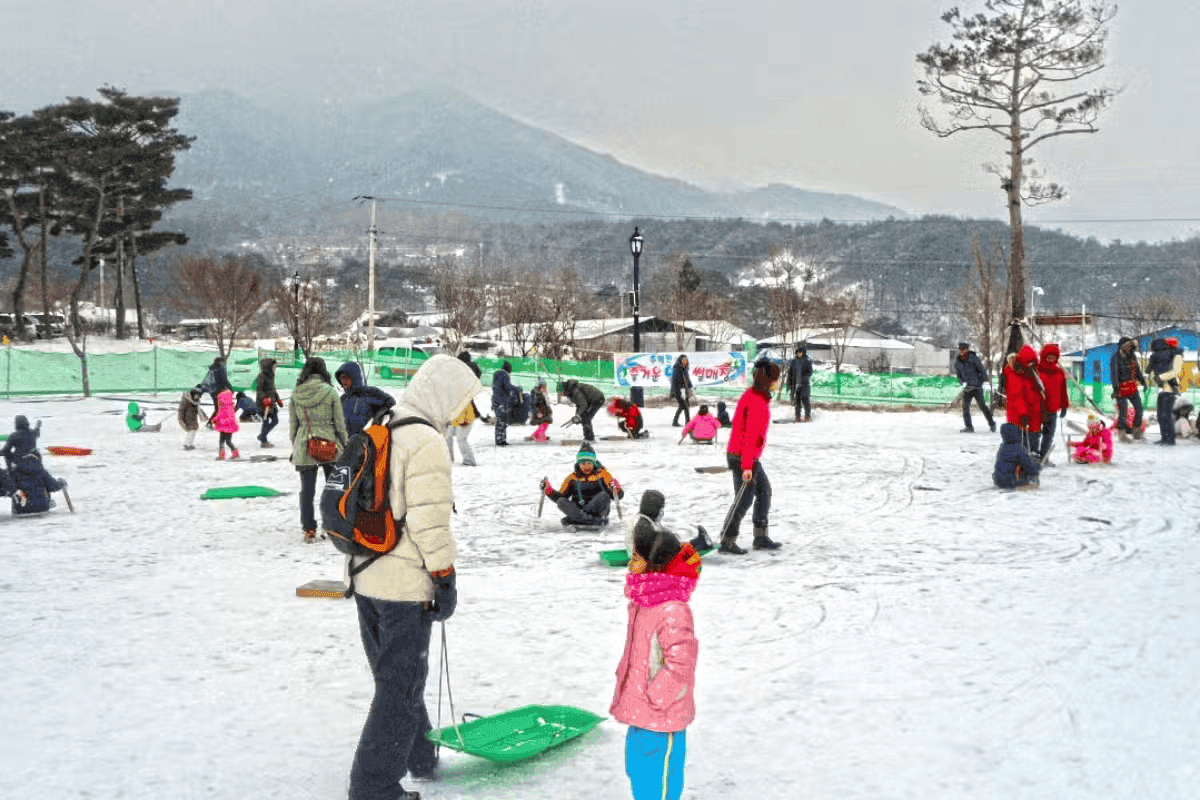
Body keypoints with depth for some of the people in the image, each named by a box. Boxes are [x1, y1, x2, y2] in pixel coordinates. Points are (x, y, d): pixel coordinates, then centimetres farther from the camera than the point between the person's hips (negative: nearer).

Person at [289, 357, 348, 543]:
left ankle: (309, 529, 6)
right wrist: (344, 445, 7)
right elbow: (339, 423, -4)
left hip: (304, 447, 2)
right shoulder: (330, 392, -7)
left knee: (307, 489, 6)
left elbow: (292, 424, 6)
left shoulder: (296, 394, 1)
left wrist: (295, 447, 17)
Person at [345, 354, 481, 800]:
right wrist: (445, 577, -13)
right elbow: (429, 521, -21)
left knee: (394, 675, 21)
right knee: (402, 685, 1)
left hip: (365, 576, 9)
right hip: (406, 584, -9)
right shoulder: (427, 442, -17)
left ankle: (421, 758, 37)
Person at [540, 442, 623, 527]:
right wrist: (548, 489, 3)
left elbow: (618, 496, 4)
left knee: (604, 495, -29)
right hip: (577, 509, 2)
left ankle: (574, 518, -36)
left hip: (597, 509, -2)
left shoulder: (602, 474, 10)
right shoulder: (572, 477, 16)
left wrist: (616, 490, -19)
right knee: (561, 501, -25)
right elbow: (561, 496, 18)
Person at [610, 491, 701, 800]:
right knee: (637, 769, 24)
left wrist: (653, 699, -18)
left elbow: (680, 665, -25)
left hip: (661, 720, -10)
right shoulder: (643, 603, 7)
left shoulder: (673, 612, -24)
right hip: (640, 715, 10)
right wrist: (626, 689, 15)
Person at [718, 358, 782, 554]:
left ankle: (761, 538, 23)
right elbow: (751, 436, -26)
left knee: (764, 491, 17)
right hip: (744, 458, -10)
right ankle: (727, 542, 7)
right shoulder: (758, 402, -23)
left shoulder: (751, 395, 8)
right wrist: (747, 466, -26)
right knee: (744, 499, -2)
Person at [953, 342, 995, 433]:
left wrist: (986, 381, -18)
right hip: (967, 387, 5)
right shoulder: (957, 361, 6)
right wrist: (963, 382, -6)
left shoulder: (973, 358, -8)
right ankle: (969, 427, 4)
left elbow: (981, 369, -10)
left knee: (982, 405, -9)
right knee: (965, 406, -3)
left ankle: (991, 424, 5)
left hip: (977, 385, -5)